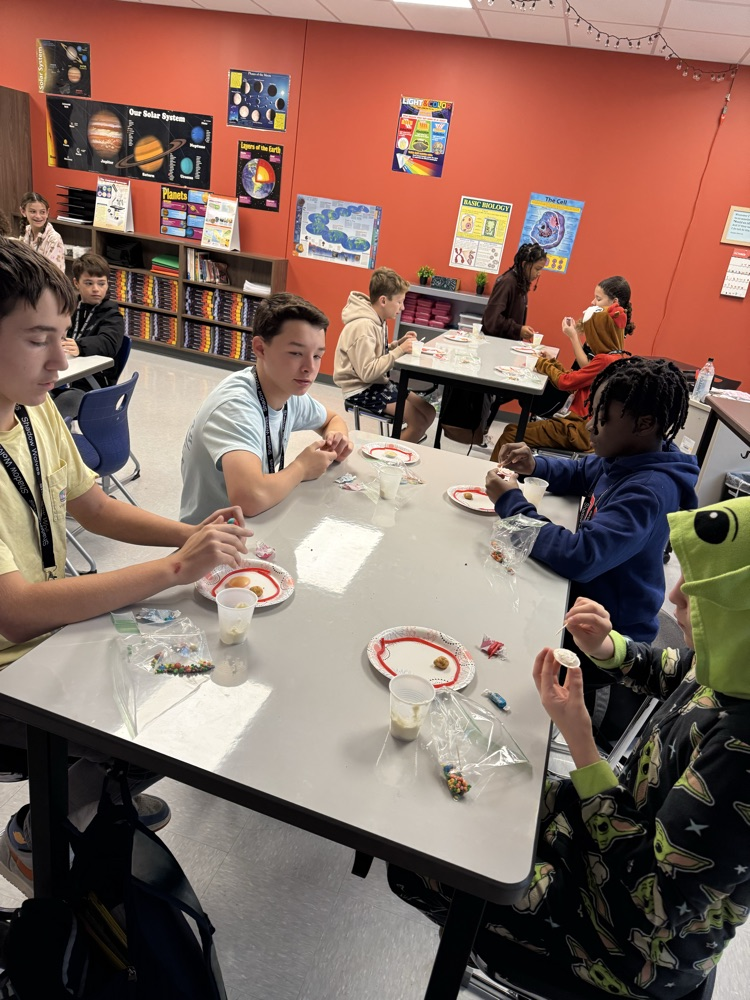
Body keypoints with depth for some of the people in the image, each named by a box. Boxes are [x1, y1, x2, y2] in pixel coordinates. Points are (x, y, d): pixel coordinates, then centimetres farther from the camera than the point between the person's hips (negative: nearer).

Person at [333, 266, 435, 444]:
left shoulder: (377, 320, 6)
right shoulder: (363, 326, -23)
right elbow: (367, 373, -27)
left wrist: (399, 343, -1)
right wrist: (399, 351, -22)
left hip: (378, 383, 10)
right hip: (361, 390, -10)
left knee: (428, 413, 6)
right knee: (419, 421, -17)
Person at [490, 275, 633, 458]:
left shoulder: (605, 360, -19)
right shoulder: (613, 357, 11)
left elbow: (566, 381, -14)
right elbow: (578, 378, 13)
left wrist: (543, 364, 2)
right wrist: (552, 364, 6)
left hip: (580, 430, -10)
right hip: (581, 422, 10)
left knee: (511, 434, -11)